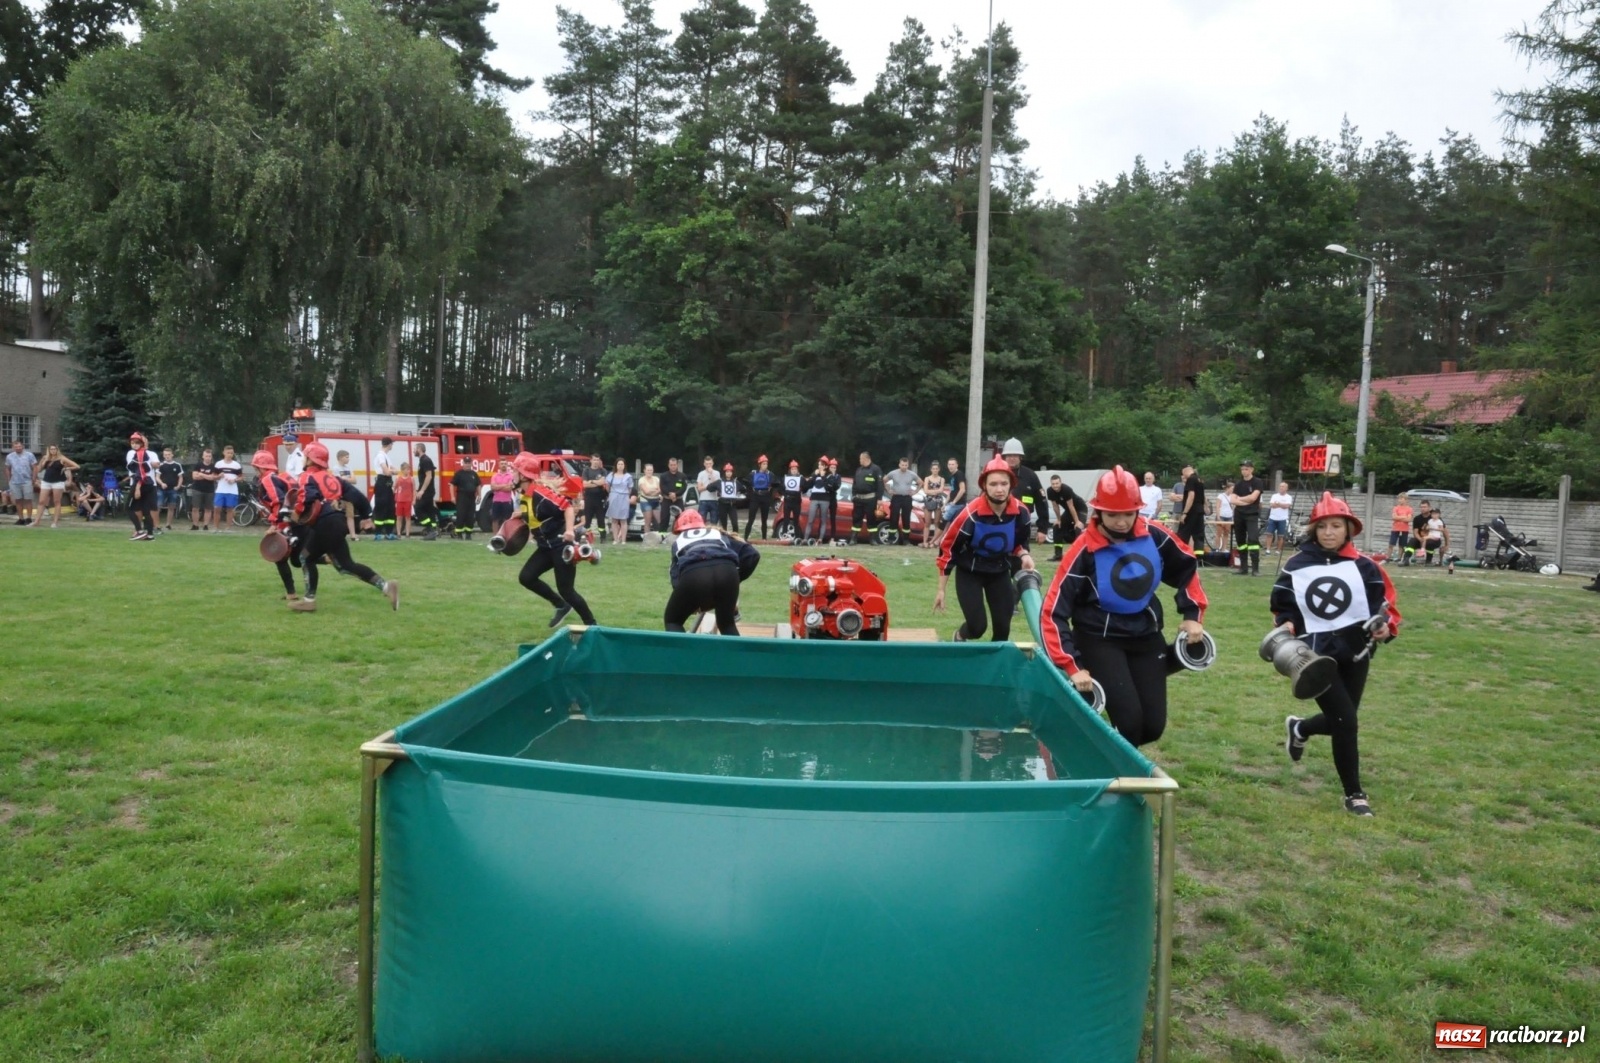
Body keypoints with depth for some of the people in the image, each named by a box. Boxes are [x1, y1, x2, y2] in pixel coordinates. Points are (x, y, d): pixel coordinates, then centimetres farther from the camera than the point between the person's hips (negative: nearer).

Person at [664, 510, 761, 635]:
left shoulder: (678, 541, 37)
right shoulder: (718, 534, 39)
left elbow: (675, 574, 23)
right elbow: (752, 554, 27)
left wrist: (690, 603, 28)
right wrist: (736, 578, 36)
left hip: (692, 574, -1)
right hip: (726, 571, 2)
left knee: (672, 620, 23)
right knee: (727, 623, 27)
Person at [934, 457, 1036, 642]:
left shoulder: (1021, 512, -16)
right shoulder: (971, 514, -28)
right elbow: (947, 549, -17)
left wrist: (1024, 555, -19)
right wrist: (941, 590, -12)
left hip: (1000, 571, 4)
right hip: (969, 571, -4)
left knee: (1003, 628, -1)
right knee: (977, 627, -12)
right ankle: (961, 637, 25)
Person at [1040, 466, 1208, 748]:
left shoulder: (1154, 535, -9)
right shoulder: (1085, 551, -21)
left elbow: (1187, 567, 12)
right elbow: (1052, 612, -21)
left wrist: (1192, 614, 5)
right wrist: (1073, 667, -26)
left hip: (1145, 636, 5)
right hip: (1099, 640, -4)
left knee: (1153, 726, 1)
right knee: (1129, 722, -18)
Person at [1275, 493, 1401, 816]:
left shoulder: (1363, 566, -3)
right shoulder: (1296, 566, -3)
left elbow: (1386, 604, -2)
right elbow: (1283, 606, 5)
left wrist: (1386, 627, -22)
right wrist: (1287, 627, -13)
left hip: (1354, 653, 2)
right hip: (1315, 655, -2)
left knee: (1340, 721, 13)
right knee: (1345, 721, -7)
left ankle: (1298, 729, 48)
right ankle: (1354, 794, 11)